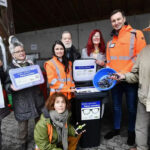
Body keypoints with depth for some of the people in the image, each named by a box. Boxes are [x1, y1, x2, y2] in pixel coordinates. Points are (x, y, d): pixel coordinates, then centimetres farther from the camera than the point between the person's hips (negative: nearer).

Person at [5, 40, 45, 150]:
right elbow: (7, 84, -1)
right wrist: (11, 87, -22)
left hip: (36, 98, 3)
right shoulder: (11, 68, -2)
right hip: (21, 100, -2)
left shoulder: (31, 64, 8)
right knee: (23, 124, 10)